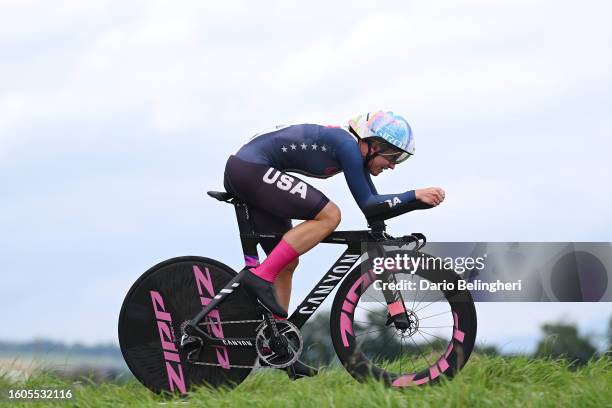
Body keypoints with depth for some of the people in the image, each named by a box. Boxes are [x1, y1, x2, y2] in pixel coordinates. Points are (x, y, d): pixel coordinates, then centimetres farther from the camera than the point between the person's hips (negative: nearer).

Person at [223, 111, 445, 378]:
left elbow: (376, 207, 19)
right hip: (252, 168, -10)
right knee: (328, 216, -17)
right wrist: (415, 195, -15)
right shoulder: (348, 145, -14)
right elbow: (367, 205, -17)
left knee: (287, 263, 12)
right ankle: (261, 277, -18)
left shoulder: (355, 150, 14)